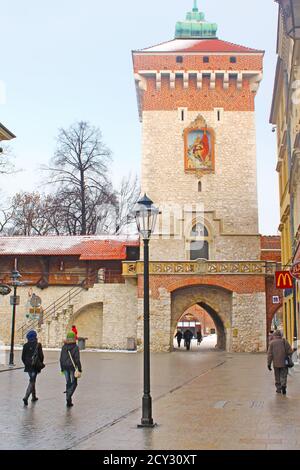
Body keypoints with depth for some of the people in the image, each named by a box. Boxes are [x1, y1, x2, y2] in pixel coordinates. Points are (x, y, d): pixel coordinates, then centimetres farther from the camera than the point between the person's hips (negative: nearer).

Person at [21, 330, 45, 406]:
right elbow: (41, 356, -8)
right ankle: (26, 397, -18)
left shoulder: (25, 345, 0)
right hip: (35, 366, -5)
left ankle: (34, 396, 30)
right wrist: (40, 364, 9)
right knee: (32, 381, -4)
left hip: (28, 366, 5)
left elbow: (23, 357, 3)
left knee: (32, 380, 21)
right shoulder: (38, 345, -11)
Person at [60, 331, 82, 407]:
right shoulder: (75, 347, -13)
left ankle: (68, 401, 17)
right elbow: (77, 359, -15)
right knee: (74, 383, 8)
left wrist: (62, 368, 14)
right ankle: (69, 395, -15)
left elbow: (61, 358, 5)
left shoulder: (64, 347, 2)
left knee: (68, 383, 14)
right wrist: (79, 368, -9)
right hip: (72, 367, -4)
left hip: (65, 367, 5)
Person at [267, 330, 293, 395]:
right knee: (283, 376, 4)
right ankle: (283, 385, -18)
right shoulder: (284, 341, -1)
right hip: (284, 362, 0)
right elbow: (290, 351, -3)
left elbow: (270, 354, -6)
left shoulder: (272, 343, -1)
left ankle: (278, 389, 17)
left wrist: (269, 364, -3)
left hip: (276, 363, 0)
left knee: (277, 376, 14)